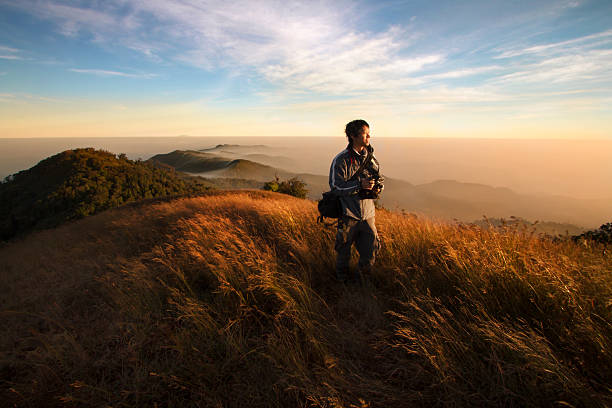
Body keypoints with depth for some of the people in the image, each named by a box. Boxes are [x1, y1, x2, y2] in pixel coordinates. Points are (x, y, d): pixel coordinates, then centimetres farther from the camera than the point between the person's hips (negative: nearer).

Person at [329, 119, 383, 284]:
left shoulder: (371, 157, 7)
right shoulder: (341, 160, -9)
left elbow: (380, 181, 14)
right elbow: (336, 187, -15)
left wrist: (377, 188, -10)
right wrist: (359, 185, -25)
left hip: (367, 214, 4)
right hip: (348, 213, -4)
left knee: (370, 254, 5)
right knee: (343, 252, 12)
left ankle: (359, 276, 35)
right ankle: (343, 279, 39)